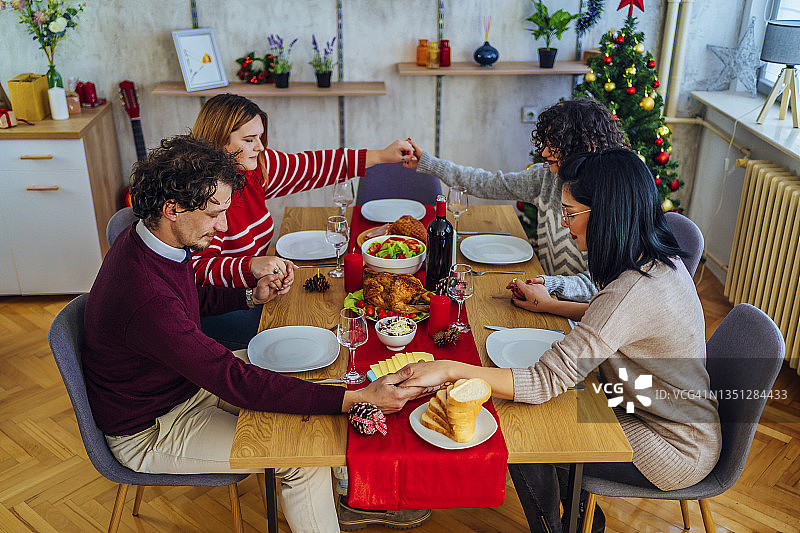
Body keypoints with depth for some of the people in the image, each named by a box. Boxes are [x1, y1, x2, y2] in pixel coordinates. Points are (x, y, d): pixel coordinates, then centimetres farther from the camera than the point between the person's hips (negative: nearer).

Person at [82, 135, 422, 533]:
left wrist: (251, 296, -1)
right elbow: (237, 383, -38)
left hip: (190, 378, 9)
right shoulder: (145, 297, -38)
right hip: (147, 432, -9)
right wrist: (356, 399, -39)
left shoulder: (149, 239, -7)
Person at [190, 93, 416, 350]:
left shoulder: (253, 168, 1)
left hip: (254, 290, 8)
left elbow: (309, 167, 8)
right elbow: (199, 268, -28)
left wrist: (382, 156, 7)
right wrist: (252, 266, -46)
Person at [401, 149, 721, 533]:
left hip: (677, 451, -8)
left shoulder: (632, 291, -34)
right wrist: (550, 305, 10)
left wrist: (450, 369, -33)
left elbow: (545, 382, -35)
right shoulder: (660, 260, -5)